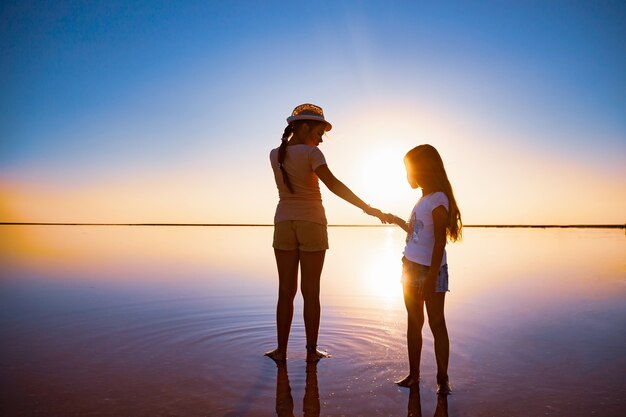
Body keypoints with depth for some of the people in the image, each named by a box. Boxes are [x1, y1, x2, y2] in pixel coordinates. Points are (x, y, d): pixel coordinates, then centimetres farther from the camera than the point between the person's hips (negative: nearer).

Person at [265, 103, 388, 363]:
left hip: (284, 223, 4)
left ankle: (281, 349, 14)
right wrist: (367, 208, -23)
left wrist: (306, 143, 18)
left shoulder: (274, 155, 7)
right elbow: (333, 184, -22)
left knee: (286, 291, 10)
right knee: (310, 291, 5)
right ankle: (312, 351, 14)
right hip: (311, 224, -4)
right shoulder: (311, 152, -10)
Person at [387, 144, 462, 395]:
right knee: (413, 322, 12)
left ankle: (442, 378, 11)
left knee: (436, 323, 0)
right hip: (411, 268, 8)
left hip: (430, 270, -8)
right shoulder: (424, 199, 14)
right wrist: (396, 220, 29)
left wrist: (431, 277, -21)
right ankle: (413, 373, 22)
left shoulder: (438, 199, -12)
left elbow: (440, 241, -17)